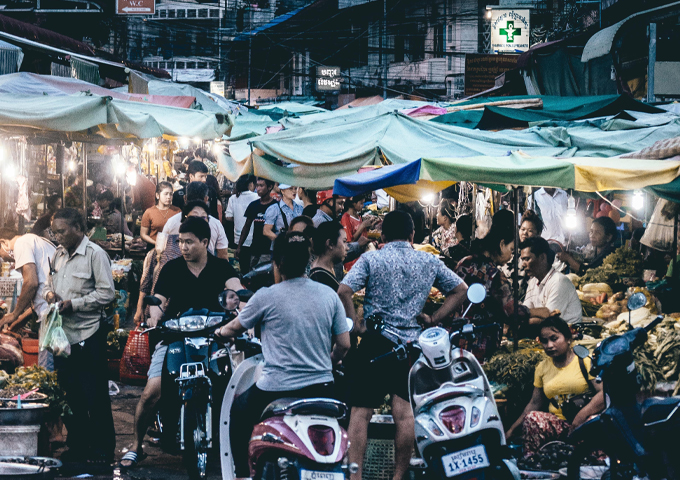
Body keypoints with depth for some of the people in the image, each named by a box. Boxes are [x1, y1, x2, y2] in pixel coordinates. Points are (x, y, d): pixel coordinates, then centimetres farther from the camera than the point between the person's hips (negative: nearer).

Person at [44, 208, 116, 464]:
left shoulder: (95, 254, -11)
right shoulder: (59, 253, 12)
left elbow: (107, 293, -15)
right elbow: (50, 281, 24)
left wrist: (73, 304, -19)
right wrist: (49, 292, 1)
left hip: (88, 337, -7)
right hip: (62, 335, 7)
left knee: (96, 397, -1)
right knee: (70, 394, 13)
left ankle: (103, 449, 8)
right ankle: (78, 445, 23)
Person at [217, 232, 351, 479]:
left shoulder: (266, 297, -7)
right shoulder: (329, 295, 2)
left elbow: (234, 328, 9)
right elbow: (344, 344, 4)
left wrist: (221, 331, 32)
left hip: (276, 388, -3)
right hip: (321, 387, 3)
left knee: (239, 413, 25)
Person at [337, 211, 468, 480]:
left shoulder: (371, 259, -1)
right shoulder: (429, 262, 9)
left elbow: (344, 291, -14)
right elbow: (460, 289, 14)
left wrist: (356, 325, -5)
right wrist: (433, 320, 11)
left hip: (376, 342, -3)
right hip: (412, 344, 3)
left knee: (361, 410, 0)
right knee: (405, 412, 4)